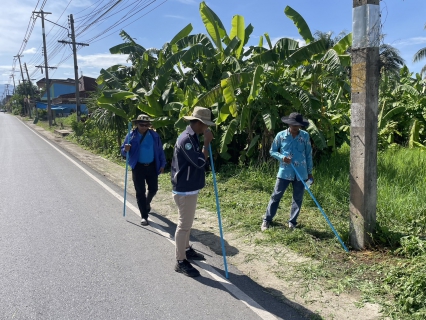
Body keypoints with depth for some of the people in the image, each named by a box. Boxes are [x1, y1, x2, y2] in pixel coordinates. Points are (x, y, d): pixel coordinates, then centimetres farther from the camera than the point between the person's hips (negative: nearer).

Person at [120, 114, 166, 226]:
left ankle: (147, 203, 45)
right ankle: (144, 216, 12)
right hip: (138, 167, -2)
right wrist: (126, 150, -25)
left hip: (152, 166, 2)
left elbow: (160, 151, 4)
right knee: (140, 192, 2)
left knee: (153, 189, 12)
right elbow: (123, 151, -2)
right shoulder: (131, 136, -5)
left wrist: (162, 164, 0)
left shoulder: (154, 135, -1)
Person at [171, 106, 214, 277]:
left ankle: (186, 249, 38)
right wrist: (207, 142, -19)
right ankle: (181, 261, 9)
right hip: (185, 190, -10)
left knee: (187, 223, 22)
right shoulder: (186, 139, -22)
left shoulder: (193, 137, 10)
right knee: (184, 225, -2)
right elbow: (200, 162, -25)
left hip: (190, 188, 10)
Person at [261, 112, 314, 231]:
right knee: (276, 196, 4)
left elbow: (308, 154, 6)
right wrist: (282, 157, -15)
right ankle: (267, 220, 17)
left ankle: (292, 222, 24)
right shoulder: (281, 135, -4)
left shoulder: (305, 136, -1)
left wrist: (309, 172, 8)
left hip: (301, 173, 2)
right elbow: (272, 151, 5)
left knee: (298, 198, 9)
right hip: (284, 172, -1)